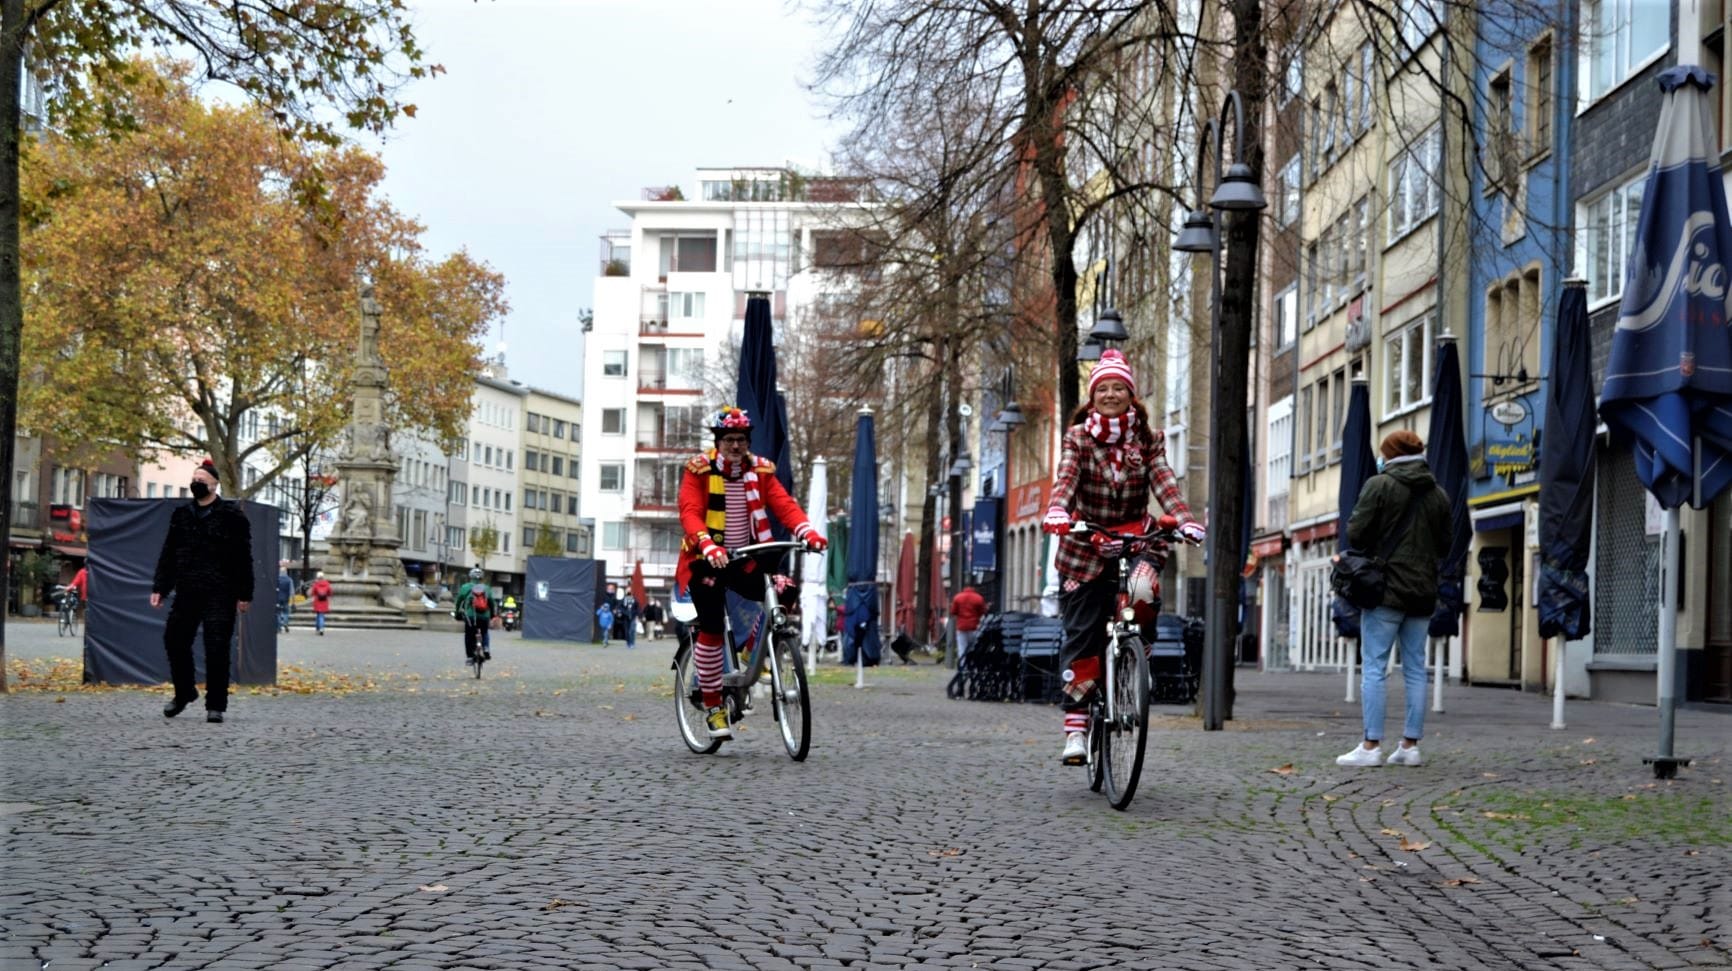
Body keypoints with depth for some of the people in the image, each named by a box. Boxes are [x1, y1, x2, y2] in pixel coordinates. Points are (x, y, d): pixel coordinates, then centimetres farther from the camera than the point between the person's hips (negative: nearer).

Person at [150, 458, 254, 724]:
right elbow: (168, 554, 14)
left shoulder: (231, 514, -1)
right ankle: (184, 693, 26)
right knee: (175, 642, 5)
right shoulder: (181, 514, 12)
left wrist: (244, 594, -8)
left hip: (219, 595, -5)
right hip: (186, 592, 5)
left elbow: (243, 557, -4)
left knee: (216, 649, -5)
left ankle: (215, 705, 3)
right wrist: (159, 588, 6)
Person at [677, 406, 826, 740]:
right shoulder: (699, 470, -8)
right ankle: (713, 707, 2)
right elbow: (689, 512, -21)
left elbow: (784, 504, -9)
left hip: (745, 560, 4)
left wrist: (807, 531, -30)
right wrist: (708, 546, -40)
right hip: (706, 560, -4)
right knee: (712, 628, -11)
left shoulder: (760, 470, 3)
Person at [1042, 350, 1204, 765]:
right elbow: (1066, 478, -16)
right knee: (1081, 635, -7)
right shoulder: (1078, 437, 0)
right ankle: (1076, 723, -2)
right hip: (1085, 548, -1)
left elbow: (1163, 482, -10)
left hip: (1132, 541, 1)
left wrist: (1185, 520, -29)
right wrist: (1057, 511, -38)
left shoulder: (1147, 440, 4)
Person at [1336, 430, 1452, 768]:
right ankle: (1410, 744, 9)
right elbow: (1444, 546, 15)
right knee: (1415, 668, 8)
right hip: (1423, 591, 6)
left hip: (1386, 588, -6)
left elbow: (1356, 534, -10)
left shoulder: (1379, 485, -7)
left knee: (1374, 667, -4)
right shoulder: (1438, 493, 11)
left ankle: (1371, 745, -6)